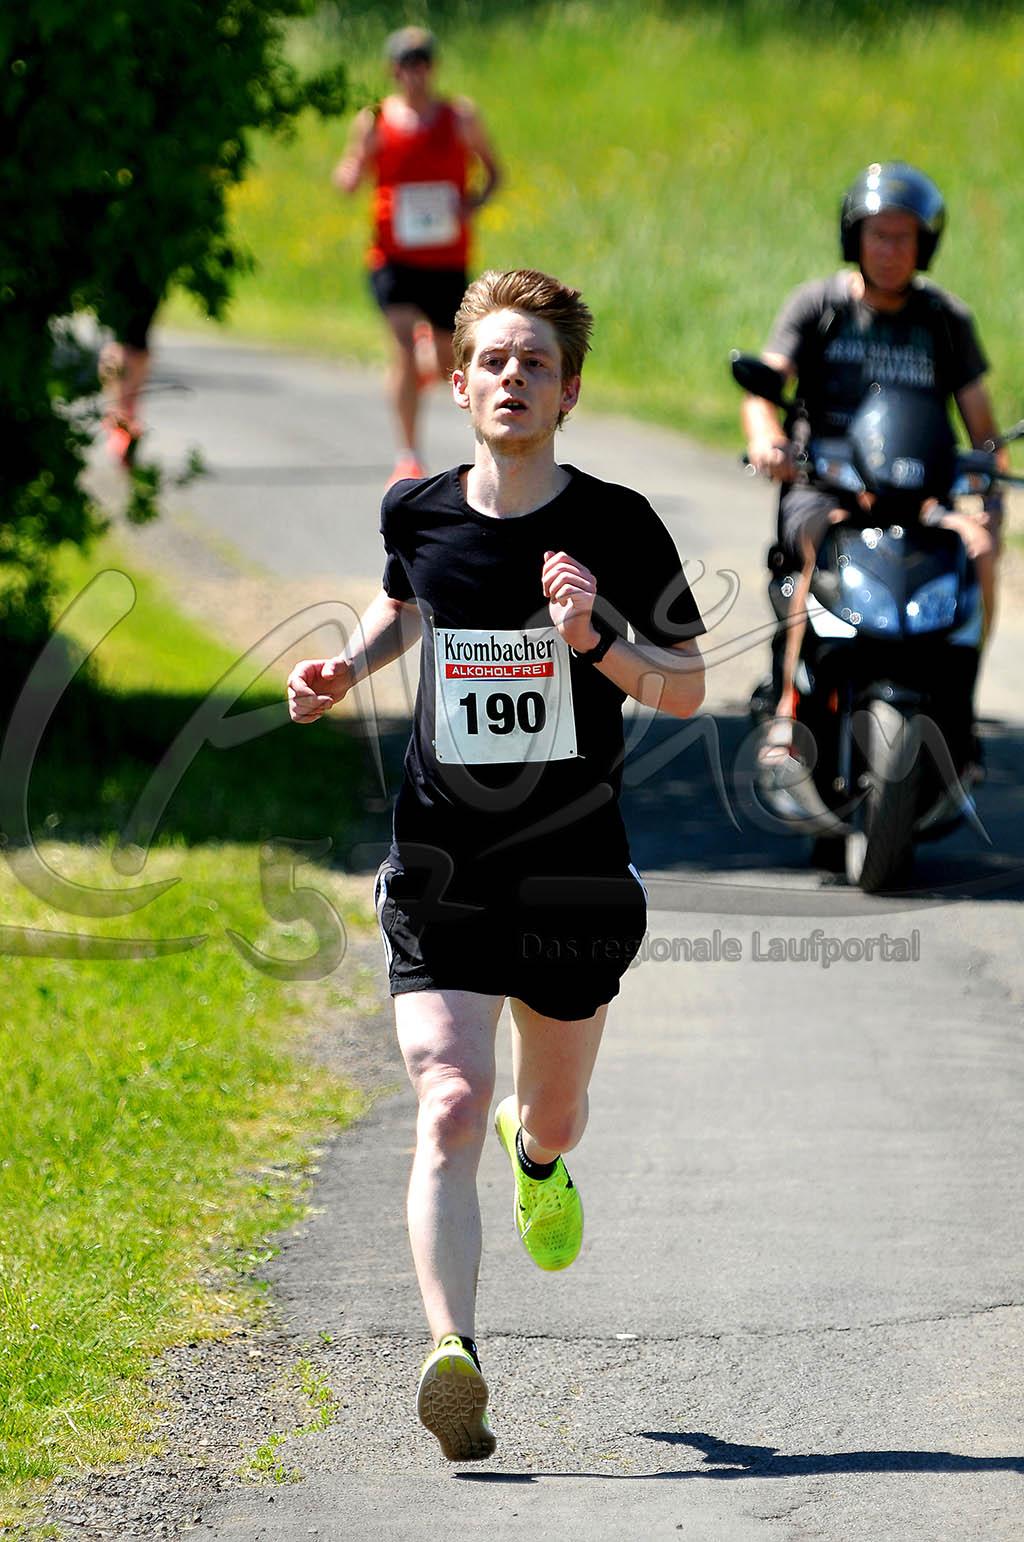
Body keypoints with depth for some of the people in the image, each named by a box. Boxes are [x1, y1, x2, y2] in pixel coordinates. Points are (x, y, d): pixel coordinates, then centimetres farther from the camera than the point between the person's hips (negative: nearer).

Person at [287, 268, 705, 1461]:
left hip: (575, 871, 0)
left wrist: (593, 639, -20)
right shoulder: (417, 513, 1)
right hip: (442, 866, 0)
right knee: (449, 1108, -18)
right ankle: (453, 1353, -27)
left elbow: (688, 691, -3)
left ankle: (539, 1156, 58)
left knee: (552, 1114, 19)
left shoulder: (616, 526, -7)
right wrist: (349, 668, 7)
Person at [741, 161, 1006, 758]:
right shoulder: (817, 305, 3)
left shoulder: (946, 318, 9)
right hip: (822, 489, -2)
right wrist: (766, 438, -34)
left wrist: (993, 485, -13)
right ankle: (789, 712, -31)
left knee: (977, 547, -26)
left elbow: (978, 412, 8)